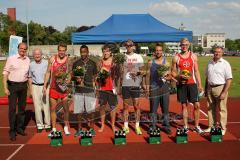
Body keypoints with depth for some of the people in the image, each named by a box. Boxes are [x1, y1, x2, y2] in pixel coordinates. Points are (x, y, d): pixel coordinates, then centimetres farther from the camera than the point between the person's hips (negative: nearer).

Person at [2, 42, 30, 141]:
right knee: (12, 108, -3)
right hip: (12, 85, -4)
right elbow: (5, 73, -5)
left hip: (23, 86, 4)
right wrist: (5, 88, -11)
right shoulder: (11, 59, -4)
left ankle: (20, 128, 24)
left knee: (22, 107, 11)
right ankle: (12, 131, 5)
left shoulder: (28, 60, 7)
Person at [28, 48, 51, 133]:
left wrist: (50, 87, 0)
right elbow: (30, 77, 13)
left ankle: (47, 124, 11)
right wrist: (30, 89, 9)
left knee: (46, 106, -1)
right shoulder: (31, 65, 7)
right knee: (37, 106, 1)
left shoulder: (46, 63, 0)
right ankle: (39, 125, 10)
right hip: (35, 86, 2)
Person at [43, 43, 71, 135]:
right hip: (53, 88, 1)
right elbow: (48, 72, 5)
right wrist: (44, 86, 3)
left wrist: (68, 80, -17)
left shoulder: (68, 60, -4)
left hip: (63, 87, -1)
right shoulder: (52, 59, -2)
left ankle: (66, 127, 22)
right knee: (53, 108, 7)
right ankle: (54, 129, 19)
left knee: (66, 108, 5)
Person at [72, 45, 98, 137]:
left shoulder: (92, 63, 7)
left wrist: (94, 85, -1)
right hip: (78, 90, 1)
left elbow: (95, 76, 10)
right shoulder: (76, 63, 7)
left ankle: (92, 128, 18)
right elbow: (72, 76, 10)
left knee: (91, 111, 3)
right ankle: (79, 128, 18)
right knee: (79, 111, 3)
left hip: (90, 90, 0)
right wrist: (77, 79, -12)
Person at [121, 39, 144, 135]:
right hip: (125, 84, 1)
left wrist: (138, 73, -15)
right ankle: (126, 126, 13)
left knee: (136, 105, 0)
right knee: (125, 106, 6)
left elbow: (142, 71, 7)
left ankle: (137, 126, 9)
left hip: (136, 84, 0)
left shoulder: (138, 57, 7)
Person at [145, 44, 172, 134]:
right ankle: (153, 127, 10)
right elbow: (148, 75, 7)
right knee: (153, 109, 2)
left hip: (164, 87, 1)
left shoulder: (166, 62, 6)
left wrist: (165, 77, -13)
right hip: (154, 88, -1)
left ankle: (166, 126, 14)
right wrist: (147, 87, 0)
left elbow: (169, 76, 8)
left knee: (165, 108, 4)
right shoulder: (151, 63, 5)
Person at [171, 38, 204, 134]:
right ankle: (185, 126, 15)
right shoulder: (176, 57, 1)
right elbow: (173, 72, 3)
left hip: (192, 83, 1)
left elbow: (196, 71, 9)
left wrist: (199, 84, 3)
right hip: (181, 84, -1)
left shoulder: (193, 56, 7)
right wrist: (180, 76, -16)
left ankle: (197, 126, 12)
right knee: (184, 105, 5)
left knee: (197, 105, -2)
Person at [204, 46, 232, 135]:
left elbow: (229, 79, -11)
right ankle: (211, 126, 22)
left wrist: (224, 92, -16)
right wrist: (206, 89, 15)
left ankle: (223, 128, 11)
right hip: (210, 87, 6)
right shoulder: (210, 63, 10)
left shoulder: (225, 64, -7)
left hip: (220, 88, -5)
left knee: (222, 109, 1)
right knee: (210, 108, 11)